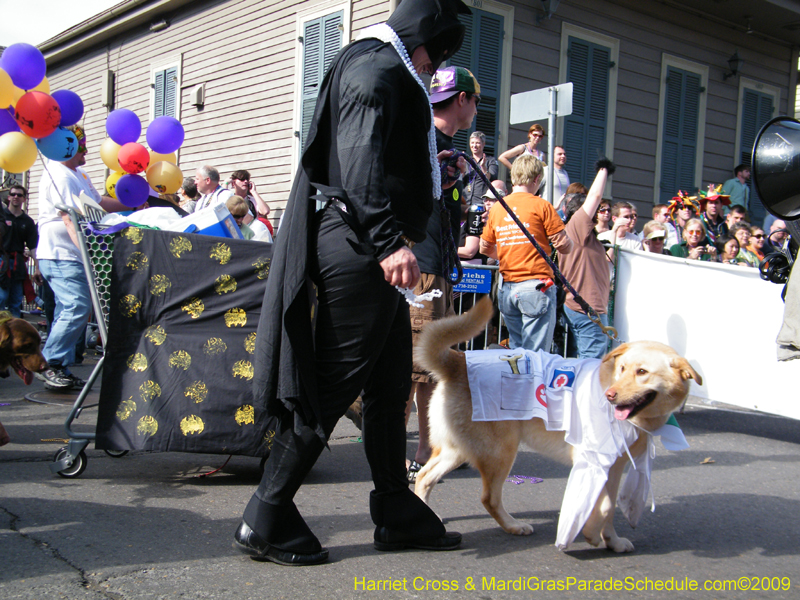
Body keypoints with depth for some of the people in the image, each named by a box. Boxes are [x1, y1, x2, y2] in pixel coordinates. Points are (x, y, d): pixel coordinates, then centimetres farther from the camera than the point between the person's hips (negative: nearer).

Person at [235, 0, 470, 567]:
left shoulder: (386, 71, 27)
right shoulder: (376, 68, -7)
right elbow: (360, 158, -22)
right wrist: (388, 239, -30)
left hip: (372, 249, 11)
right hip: (360, 248, -11)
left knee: (391, 385, 13)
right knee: (331, 387, -6)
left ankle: (398, 515, 23)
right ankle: (266, 521, 3)